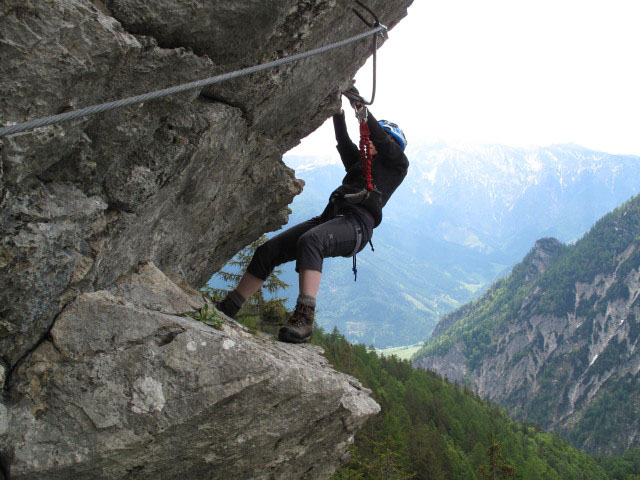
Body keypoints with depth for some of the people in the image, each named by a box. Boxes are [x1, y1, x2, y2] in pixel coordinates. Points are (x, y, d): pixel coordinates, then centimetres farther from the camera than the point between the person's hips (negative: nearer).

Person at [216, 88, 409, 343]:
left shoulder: (397, 165, 16)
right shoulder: (360, 162, 36)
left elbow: (380, 139, 3)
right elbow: (343, 140, 27)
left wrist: (359, 104, 3)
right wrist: (338, 108, 18)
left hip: (357, 224, -8)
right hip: (330, 217, 8)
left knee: (310, 240, -40)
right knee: (267, 250, -6)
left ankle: (304, 318, -49)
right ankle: (226, 310, -2)